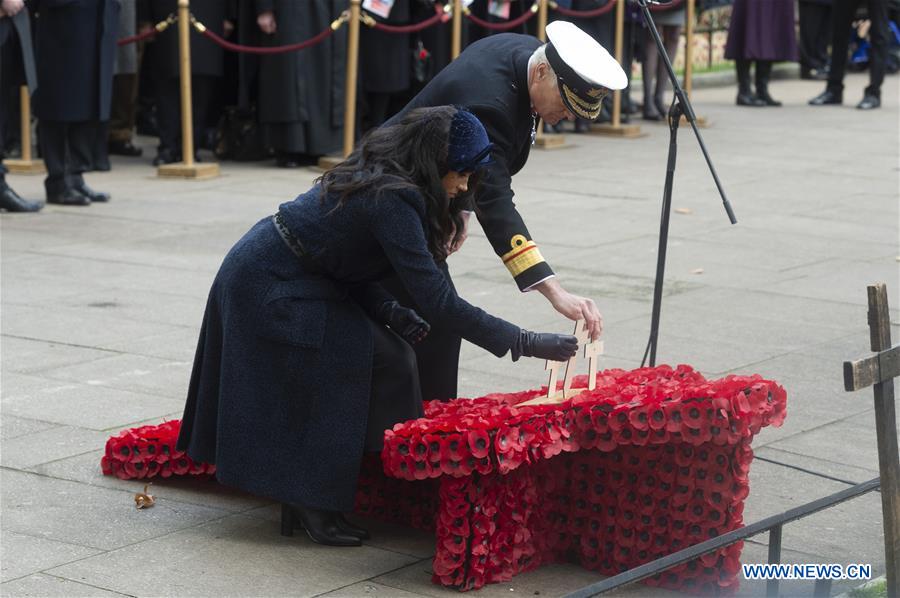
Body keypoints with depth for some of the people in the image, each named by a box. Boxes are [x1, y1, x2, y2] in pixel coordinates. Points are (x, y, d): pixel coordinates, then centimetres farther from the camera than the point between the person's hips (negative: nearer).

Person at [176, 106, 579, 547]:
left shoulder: (378, 175, 4)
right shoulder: (392, 200, -26)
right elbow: (437, 301, -29)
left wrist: (389, 312, -7)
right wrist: (527, 344, -26)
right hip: (269, 290, -9)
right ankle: (313, 507, -3)